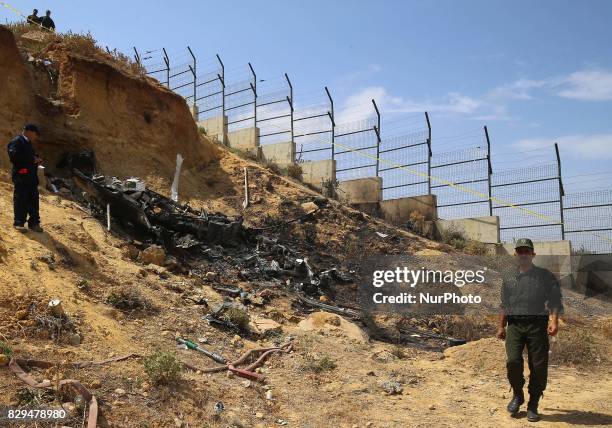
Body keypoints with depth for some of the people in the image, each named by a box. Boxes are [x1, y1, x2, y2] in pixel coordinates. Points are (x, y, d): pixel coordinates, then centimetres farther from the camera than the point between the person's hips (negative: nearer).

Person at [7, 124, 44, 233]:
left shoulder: (28, 143, 20)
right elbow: (13, 156, -22)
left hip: (31, 176, 9)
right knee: (20, 200, -3)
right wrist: (31, 159, -19)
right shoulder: (16, 142, -8)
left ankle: (34, 222, 13)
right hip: (21, 176, -9)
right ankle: (18, 223, 5)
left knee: (34, 200, 8)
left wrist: (36, 159, 8)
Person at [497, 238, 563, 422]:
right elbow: (504, 304, 22)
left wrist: (554, 321, -15)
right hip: (514, 325, 2)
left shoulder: (545, 275, 8)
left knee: (539, 366, -3)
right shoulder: (509, 277, 18)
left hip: (537, 324, -2)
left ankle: (533, 406, 12)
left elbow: (554, 300, -1)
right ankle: (517, 395, 13)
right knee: (513, 361, -13)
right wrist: (501, 326, 17)